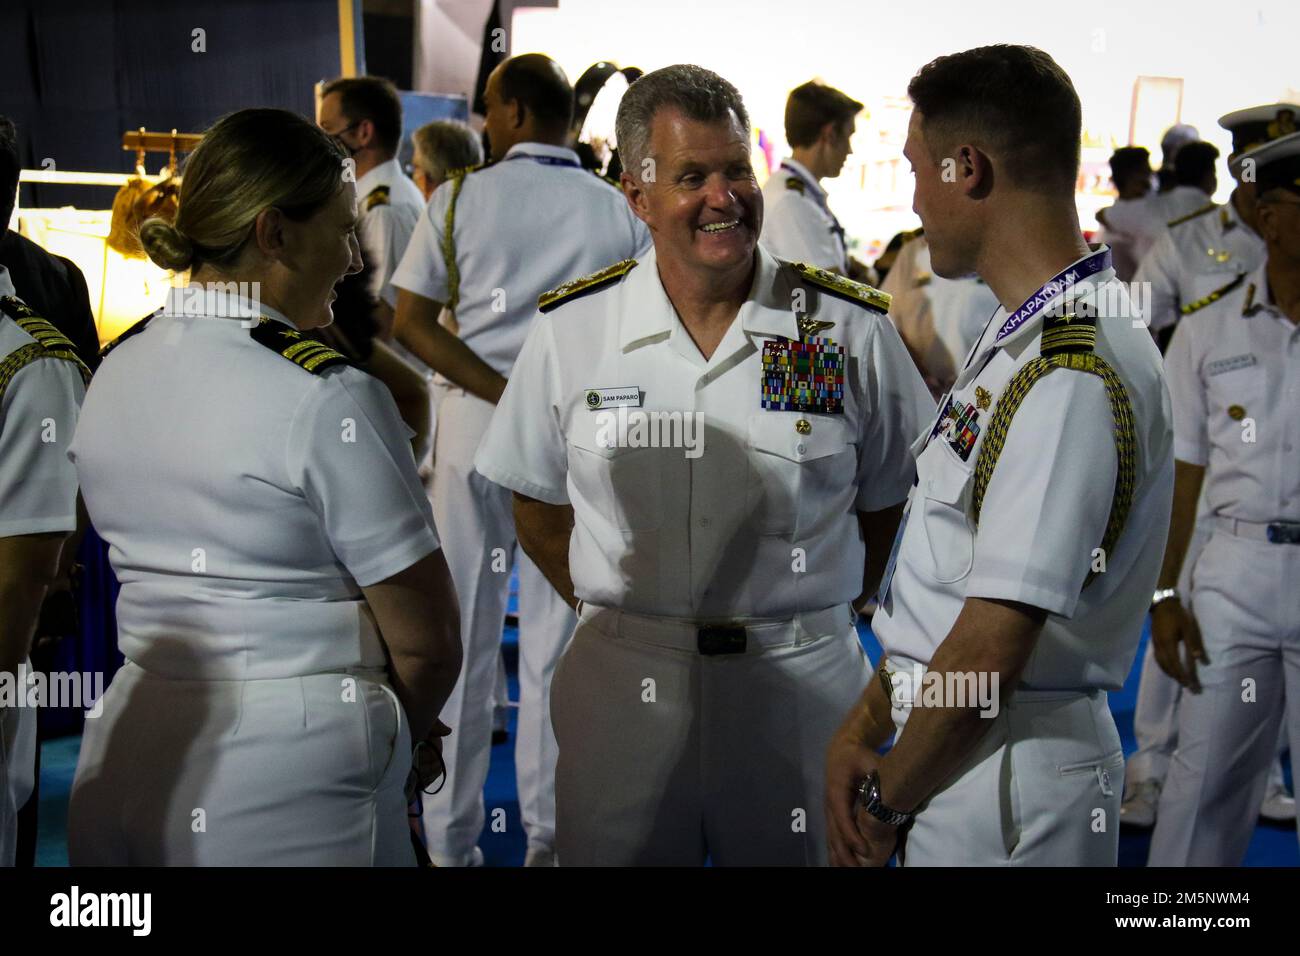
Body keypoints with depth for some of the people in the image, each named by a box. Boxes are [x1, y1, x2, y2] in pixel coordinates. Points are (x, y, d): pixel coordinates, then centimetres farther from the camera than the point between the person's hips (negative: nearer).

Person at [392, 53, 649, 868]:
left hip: (474, 423, -1)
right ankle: (551, 835, 14)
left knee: (463, 638, 7)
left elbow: (411, 322, -7)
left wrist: (503, 393, -12)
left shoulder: (461, 199, -1)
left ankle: (452, 841, 15)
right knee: (555, 640, 7)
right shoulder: (618, 212, 1)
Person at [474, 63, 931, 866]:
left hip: (802, 684, 0)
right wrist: (622, 613, 3)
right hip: (622, 689, 1)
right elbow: (538, 504, 9)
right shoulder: (572, 327, -1)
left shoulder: (852, 328, -3)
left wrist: (816, 612, 2)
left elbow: (888, 501, 7)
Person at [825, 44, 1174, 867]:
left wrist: (884, 801, -11)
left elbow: (991, 651, -23)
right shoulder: (1020, 336, 9)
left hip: (1013, 774, -8)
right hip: (956, 741, 8)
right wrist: (862, 732, 6)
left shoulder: (1073, 373, -23)